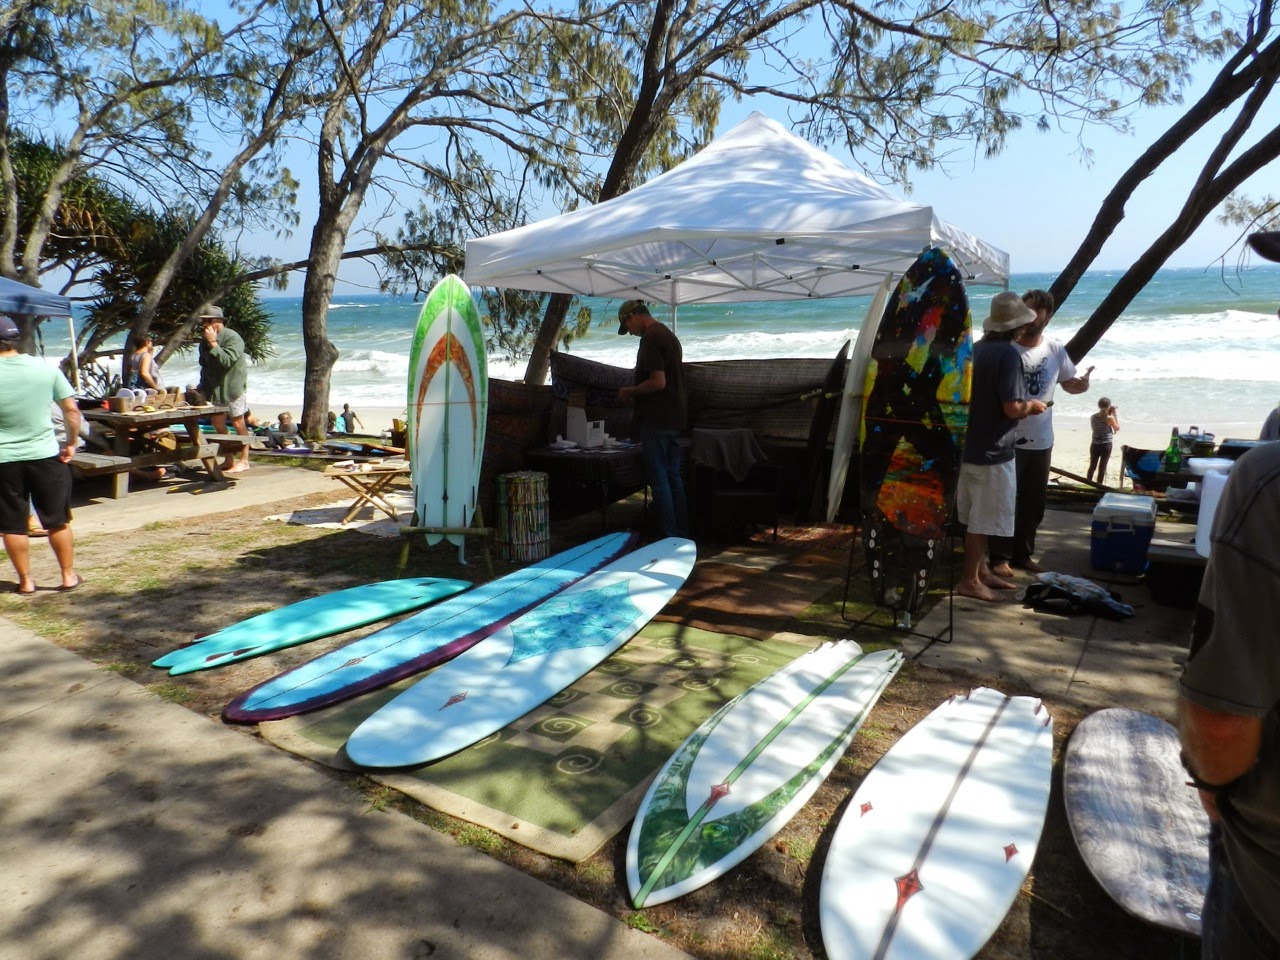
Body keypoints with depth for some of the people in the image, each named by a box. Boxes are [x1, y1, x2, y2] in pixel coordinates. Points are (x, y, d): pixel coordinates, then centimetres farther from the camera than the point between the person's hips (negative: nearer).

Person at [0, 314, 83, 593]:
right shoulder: (46, 369, -4)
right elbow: (71, 409, -1)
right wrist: (71, 443, 9)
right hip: (45, 455, 2)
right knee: (58, 521, 11)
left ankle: (25, 581, 16)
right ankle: (69, 576, 18)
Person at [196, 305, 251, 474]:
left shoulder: (233, 338, -15)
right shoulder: (205, 341, 10)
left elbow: (227, 361, -27)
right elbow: (204, 365, 20)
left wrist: (213, 343, -26)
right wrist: (203, 387, 16)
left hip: (234, 387, -8)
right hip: (215, 388, 8)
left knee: (238, 423, -3)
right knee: (217, 422, 10)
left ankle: (244, 460, 5)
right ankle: (229, 460, 19)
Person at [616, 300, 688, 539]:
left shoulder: (650, 338, -14)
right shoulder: (670, 335, 17)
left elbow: (658, 382, -22)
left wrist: (630, 391, -7)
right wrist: (636, 393, 18)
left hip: (656, 420, -10)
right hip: (674, 418, 10)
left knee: (659, 479, -4)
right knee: (674, 477, 13)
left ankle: (669, 538, 0)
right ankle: (682, 535, 18)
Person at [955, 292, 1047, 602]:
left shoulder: (977, 349, 8)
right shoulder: (1008, 354, -18)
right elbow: (1012, 408, -22)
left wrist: (1023, 406, 20)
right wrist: (1032, 406, -2)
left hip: (971, 444, 9)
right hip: (992, 450, -9)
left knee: (976, 517, 17)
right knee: (982, 520, 1)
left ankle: (981, 571, 29)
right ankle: (969, 580, 9)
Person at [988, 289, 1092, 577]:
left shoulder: (1056, 350, 4)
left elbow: (1069, 383, 15)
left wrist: (1083, 383, -7)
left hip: (1041, 441, 5)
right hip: (1008, 439, -5)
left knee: (1034, 502, 13)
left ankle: (1023, 554, 27)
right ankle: (1000, 557, 12)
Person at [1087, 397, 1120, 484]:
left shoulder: (1093, 417, -2)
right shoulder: (1110, 418, -14)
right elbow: (1117, 428, 2)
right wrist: (1115, 414, 5)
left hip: (1095, 445, 4)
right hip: (1106, 445, -4)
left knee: (1092, 467, 14)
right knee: (1102, 467, 5)